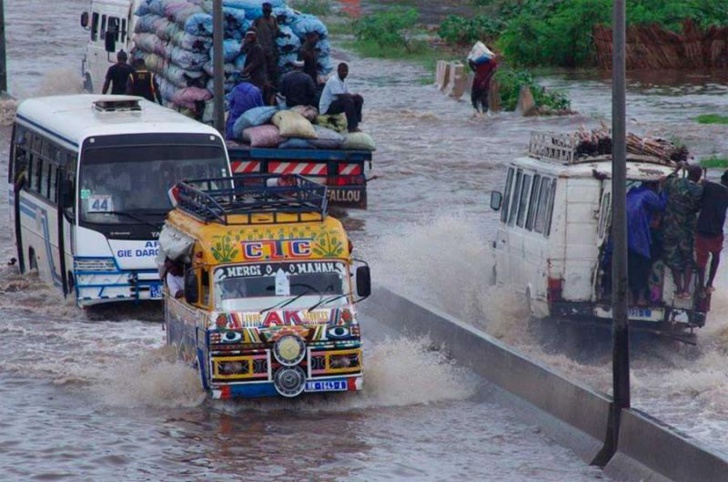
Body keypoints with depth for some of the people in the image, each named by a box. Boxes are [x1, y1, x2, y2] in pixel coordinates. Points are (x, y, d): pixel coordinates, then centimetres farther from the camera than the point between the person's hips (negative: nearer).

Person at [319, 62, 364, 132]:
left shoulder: (343, 80, 9)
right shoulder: (333, 80, -21)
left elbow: (347, 94, 11)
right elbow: (341, 96, -28)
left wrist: (354, 96, -10)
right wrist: (353, 96, -15)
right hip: (327, 108, -10)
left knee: (358, 99, 0)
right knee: (348, 101, -32)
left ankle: (355, 123, -4)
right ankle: (352, 127, -31)